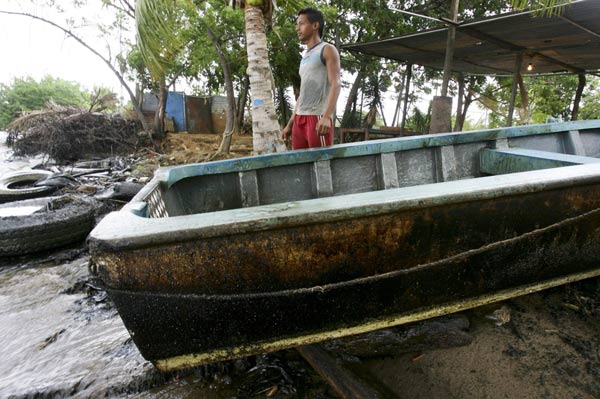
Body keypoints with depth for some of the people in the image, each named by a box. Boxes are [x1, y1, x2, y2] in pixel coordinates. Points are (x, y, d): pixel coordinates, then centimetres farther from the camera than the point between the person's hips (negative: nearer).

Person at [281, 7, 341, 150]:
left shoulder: (328, 50, 4)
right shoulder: (305, 57, 25)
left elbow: (336, 85, -10)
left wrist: (327, 116, -25)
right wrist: (289, 124, 20)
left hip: (319, 117, -7)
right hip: (300, 118, 7)